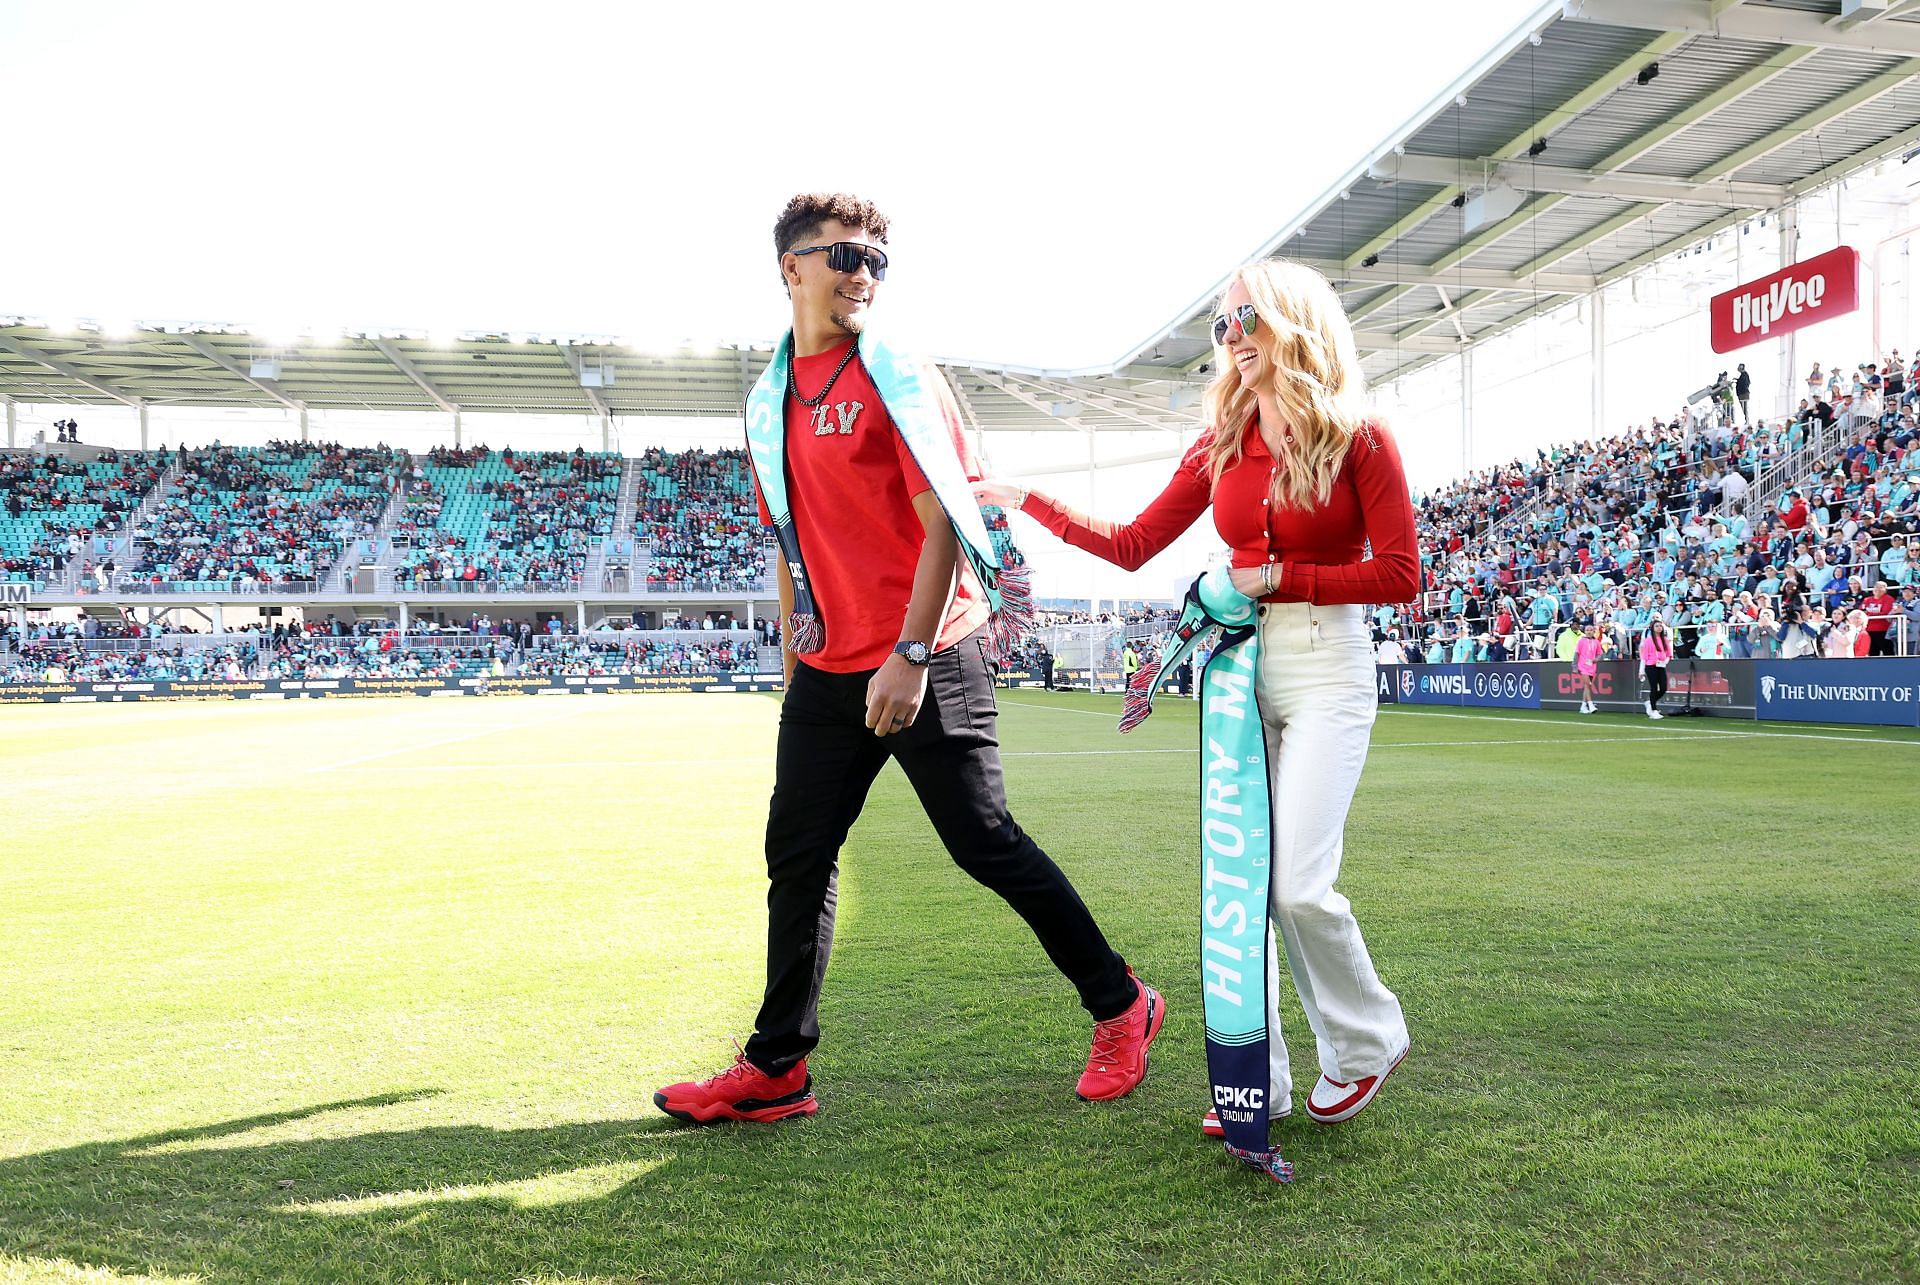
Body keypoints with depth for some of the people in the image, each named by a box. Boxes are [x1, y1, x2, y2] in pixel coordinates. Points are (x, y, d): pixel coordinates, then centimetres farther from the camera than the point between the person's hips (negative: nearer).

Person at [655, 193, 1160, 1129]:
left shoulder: (897, 378, -6)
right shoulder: (769, 402, 13)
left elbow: (942, 525, -12)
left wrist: (909, 657, -19)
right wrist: (795, 665, 17)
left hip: (928, 664, -6)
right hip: (829, 672, 6)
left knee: (985, 844, -2)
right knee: (798, 858, 8)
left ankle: (1120, 1008, 17)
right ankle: (775, 1069, 20)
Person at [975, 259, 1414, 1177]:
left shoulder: (1358, 440, -5)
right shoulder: (1219, 448, 9)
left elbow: (1399, 576, -7)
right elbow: (1131, 546, 8)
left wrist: (1281, 577, -12)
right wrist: (1028, 502, 4)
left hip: (1327, 670, -5)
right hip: (1236, 664, 5)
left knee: (1300, 885, -11)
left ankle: (1367, 1042, 18)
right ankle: (1259, 1079, 18)